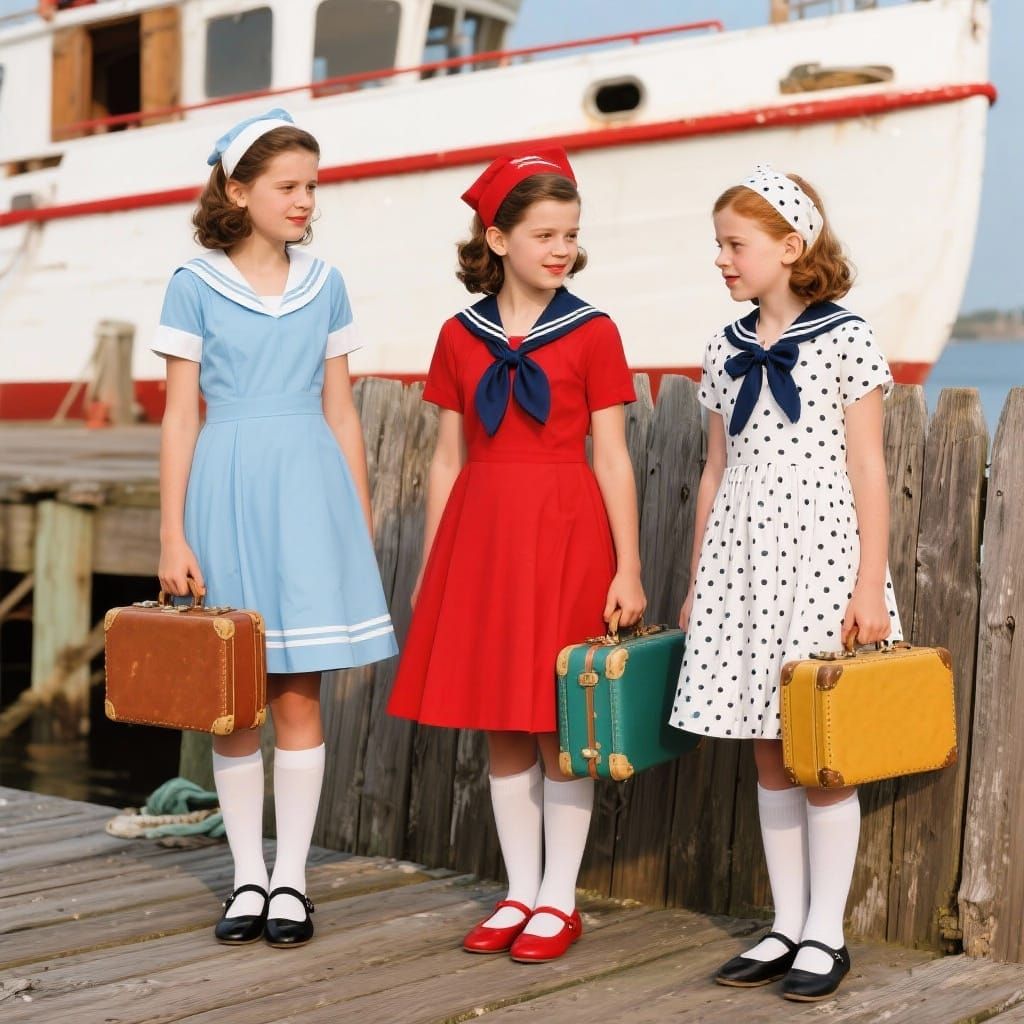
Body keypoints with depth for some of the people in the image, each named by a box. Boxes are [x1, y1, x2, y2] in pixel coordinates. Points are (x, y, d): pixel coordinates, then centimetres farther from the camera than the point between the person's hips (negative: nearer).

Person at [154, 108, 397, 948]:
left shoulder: (324, 285, 9)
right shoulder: (195, 285, 1)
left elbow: (341, 413, 11)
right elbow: (180, 416, 0)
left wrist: (362, 527, 8)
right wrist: (173, 535, -5)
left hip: (310, 491, 2)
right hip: (226, 488, -1)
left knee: (300, 695, 1)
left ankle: (291, 879, 12)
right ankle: (247, 877, 18)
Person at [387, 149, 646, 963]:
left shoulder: (592, 333, -1)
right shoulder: (460, 336, 6)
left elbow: (612, 459, -3)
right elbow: (449, 459, 9)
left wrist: (628, 569, -7)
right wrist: (430, 568, 8)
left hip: (566, 534, -3)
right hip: (481, 532, 3)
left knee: (562, 725, 3)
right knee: (501, 727, 9)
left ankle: (559, 900, 16)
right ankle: (520, 893, 23)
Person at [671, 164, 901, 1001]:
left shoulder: (845, 339, -4)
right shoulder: (726, 352, 11)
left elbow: (868, 471, -6)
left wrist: (870, 584, -11)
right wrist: (697, 583, 13)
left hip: (820, 557, -5)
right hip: (742, 563, 5)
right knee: (769, 754, 10)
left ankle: (825, 934, 13)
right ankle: (787, 925, 20)